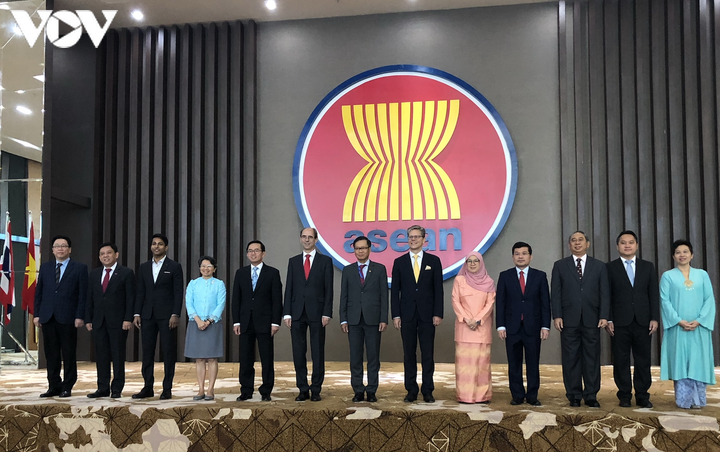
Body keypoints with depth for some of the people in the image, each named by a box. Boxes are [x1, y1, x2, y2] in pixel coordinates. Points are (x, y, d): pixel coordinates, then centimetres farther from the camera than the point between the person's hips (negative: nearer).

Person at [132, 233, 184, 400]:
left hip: (167, 316, -4)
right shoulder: (144, 267, 13)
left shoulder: (174, 267, 0)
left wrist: (175, 314, -13)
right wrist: (137, 314, 3)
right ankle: (148, 388, 13)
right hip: (148, 316, 4)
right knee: (147, 352, 5)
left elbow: (178, 293, -4)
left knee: (169, 352, -1)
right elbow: (140, 292, 12)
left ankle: (167, 388, 5)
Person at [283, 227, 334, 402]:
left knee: (318, 353, 2)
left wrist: (327, 313, -9)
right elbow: (289, 288, 8)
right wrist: (287, 313, 0)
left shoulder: (325, 261, 3)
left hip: (317, 313, -3)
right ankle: (303, 390, 13)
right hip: (297, 313, 3)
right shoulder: (293, 261, 11)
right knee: (298, 353, 5)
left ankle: (316, 390, 10)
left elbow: (328, 289, -1)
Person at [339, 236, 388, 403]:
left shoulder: (379, 269, 4)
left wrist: (384, 319, -6)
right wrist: (343, 319, 0)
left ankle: (372, 391, 9)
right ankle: (358, 391, 11)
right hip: (354, 320, 2)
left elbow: (384, 295, 1)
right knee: (355, 357, 4)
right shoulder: (348, 270, 9)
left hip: (373, 319, -1)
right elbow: (344, 296, 8)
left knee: (373, 356, 2)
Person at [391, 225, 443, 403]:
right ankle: (411, 391, 12)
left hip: (427, 315, -1)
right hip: (407, 315, 1)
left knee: (428, 354, 2)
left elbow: (438, 289, 2)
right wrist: (396, 315, -3)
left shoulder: (433, 261, 5)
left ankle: (428, 391, 10)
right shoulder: (399, 262, 6)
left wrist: (438, 313, -6)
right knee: (409, 354, 5)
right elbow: (395, 291, 4)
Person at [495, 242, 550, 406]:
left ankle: (532, 396, 12)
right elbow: (500, 302, 3)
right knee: (514, 364, 4)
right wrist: (500, 325, -5)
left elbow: (545, 302, 3)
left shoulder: (540, 276, 6)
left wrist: (545, 326, -4)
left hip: (533, 327, 0)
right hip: (512, 327, 0)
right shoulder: (505, 276, 5)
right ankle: (517, 395, 13)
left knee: (533, 363, 3)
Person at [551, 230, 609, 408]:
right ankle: (574, 396, 10)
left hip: (591, 320, 0)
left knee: (592, 358, 3)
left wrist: (604, 316, -5)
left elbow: (604, 293, 5)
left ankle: (591, 396, 10)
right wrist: (557, 316, -6)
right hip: (569, 320, 0)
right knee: (571, 359, 2)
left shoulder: (599, 266, 10)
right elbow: (556, 293, 4)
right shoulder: (560, 266, 9)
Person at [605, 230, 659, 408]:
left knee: (643, 360, 4)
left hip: (643, 321, 2)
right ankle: (624, 396, 11)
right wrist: (608, 320, -7)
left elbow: (654, 294, 7)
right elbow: (606, 296, 0)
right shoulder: (610, 267, 4)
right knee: (621, 361, 2)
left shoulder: (648, 267, 11)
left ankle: (642, 396, 12)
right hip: (620, 322, -2)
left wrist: (654, 318, -1)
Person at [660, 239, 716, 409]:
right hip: (677, 328, -1)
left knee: (698, 362, 2)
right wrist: (679, 321, -14)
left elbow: (709, 299, 3)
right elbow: (665, 301, -2)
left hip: (699, 328, 1)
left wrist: (699, 320, -10)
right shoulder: (668, 276, 5)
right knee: (680, 361, -1)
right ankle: (684, 400, 3)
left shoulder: (702, 275, 9)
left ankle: (698, 400, 8)